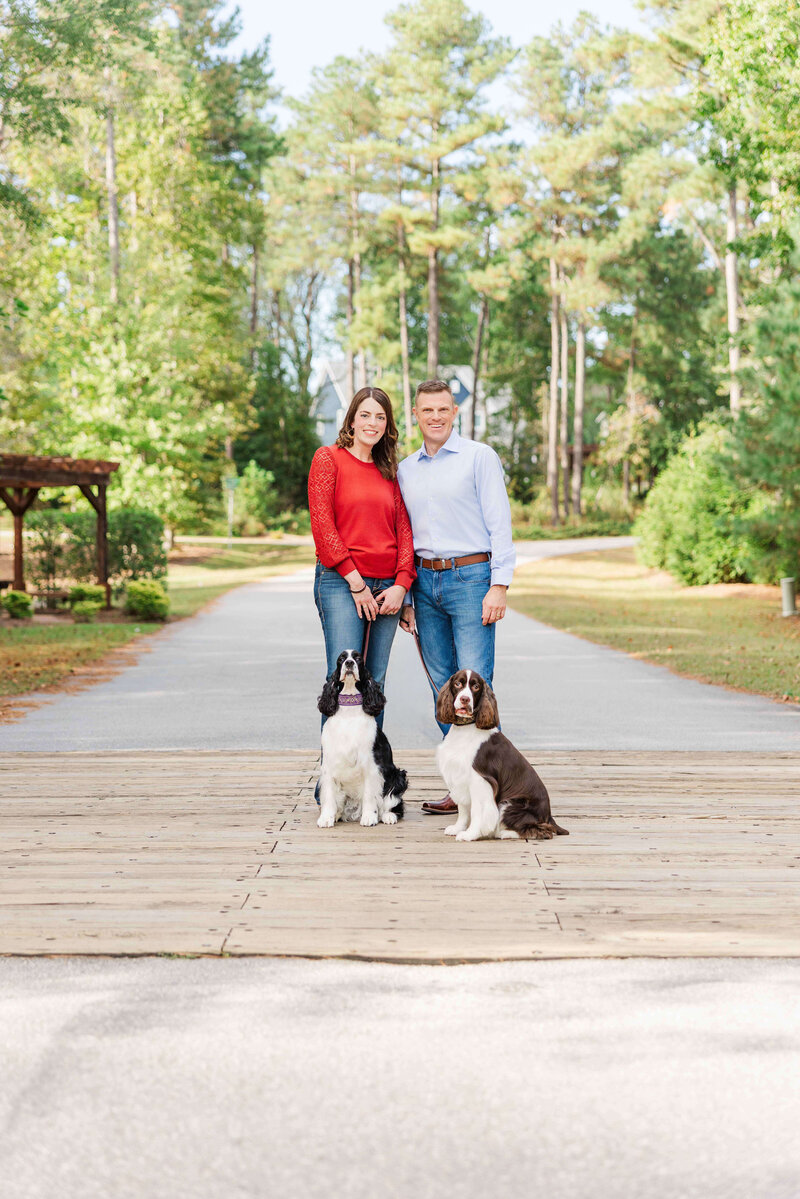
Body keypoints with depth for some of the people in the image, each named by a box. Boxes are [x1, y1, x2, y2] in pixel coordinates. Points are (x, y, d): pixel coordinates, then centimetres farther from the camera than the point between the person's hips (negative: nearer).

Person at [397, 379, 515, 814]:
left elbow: (499, 523, -5)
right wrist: (405, 596, 13)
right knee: (443, 687, 5)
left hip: (469, 577, -5)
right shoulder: (405, 469, 15)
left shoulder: (479, 457, 0)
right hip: (425, 581, 6)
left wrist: (499, 585, -13)